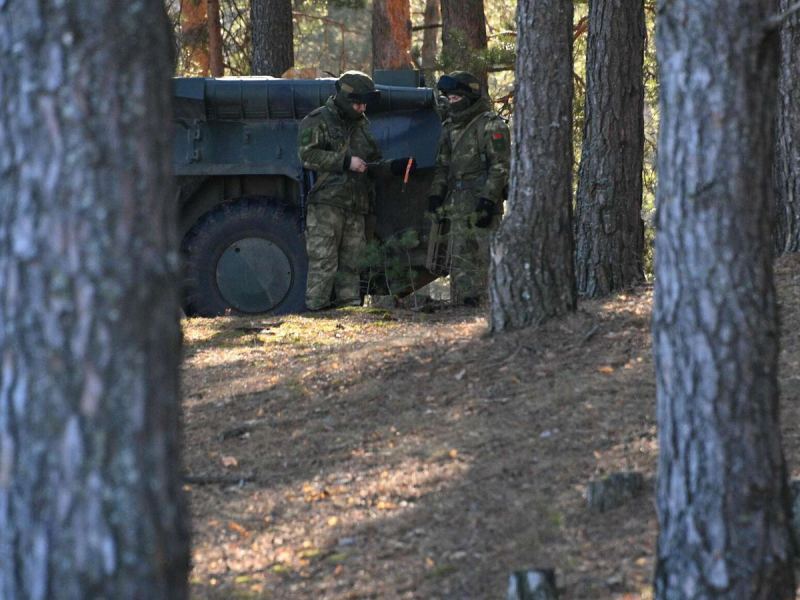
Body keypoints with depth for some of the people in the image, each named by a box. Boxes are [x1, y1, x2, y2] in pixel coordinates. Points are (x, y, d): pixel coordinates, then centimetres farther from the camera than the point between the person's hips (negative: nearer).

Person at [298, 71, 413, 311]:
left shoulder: (362, 124, 23)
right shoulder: (318, 121, 0)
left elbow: (372, 166, 27)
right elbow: (308, 155, -13)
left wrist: (393, 167, 7)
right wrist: (345, 162, -15)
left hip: (356, 209, 7)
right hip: (326, 203, -7)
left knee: (350, 264, 6)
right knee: (323, 263, -10)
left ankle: (350, 304, 9)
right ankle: (316, 307, -11)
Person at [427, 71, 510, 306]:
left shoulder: (491, 125, -6)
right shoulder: (450, 128, 20)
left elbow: (500, 166, -12)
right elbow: (443, 165, 26)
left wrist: (488, 199, -19)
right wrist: (435, 194, 13)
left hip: (482, 206, -8)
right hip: (458, 206, 8)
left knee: (483, 259, -10)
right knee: (459, 260, 9)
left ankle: (481, 303, -12)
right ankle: (459, 303, 13)